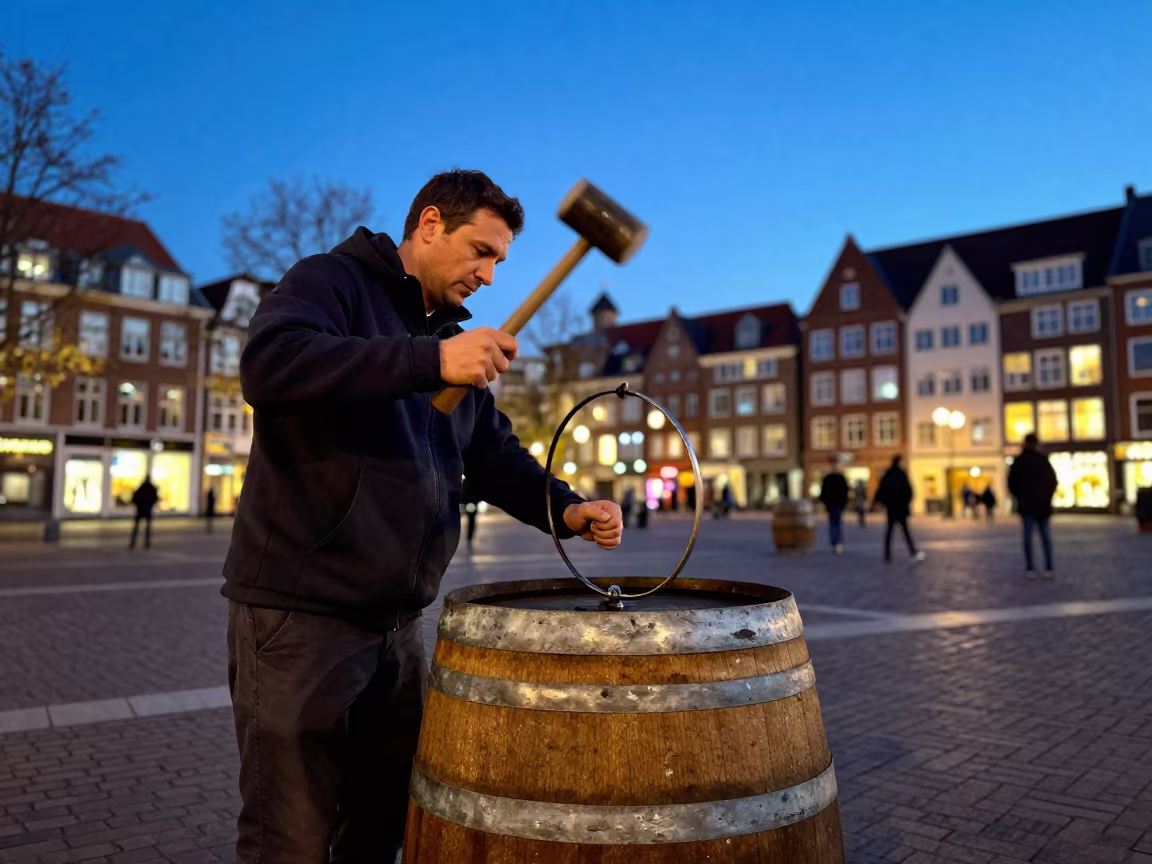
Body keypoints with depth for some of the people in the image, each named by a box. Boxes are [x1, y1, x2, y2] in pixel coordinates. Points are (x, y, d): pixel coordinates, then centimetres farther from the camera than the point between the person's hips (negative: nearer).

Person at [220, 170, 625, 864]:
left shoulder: (455, 345, 16)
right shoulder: (332, 281, -6)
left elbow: (496, 456, 15)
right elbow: (269, 364, -26)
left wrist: (566, 508, -3)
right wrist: (429, 361, -32)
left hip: (396, 624, 8)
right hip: (300, 615, -7)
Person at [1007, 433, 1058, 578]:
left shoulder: (1019, 461, -1)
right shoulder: (1043, 459, 2)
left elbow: (1012, 481, -3)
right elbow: (1053, 480, 2)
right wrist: (1047, 495, 12)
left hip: (1026, 502, -1)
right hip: (1043, 501, 1)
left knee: (1028, 533, -1)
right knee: (1045, 532, 7)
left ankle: (1030, 568, -5)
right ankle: (1049, 567, 2)